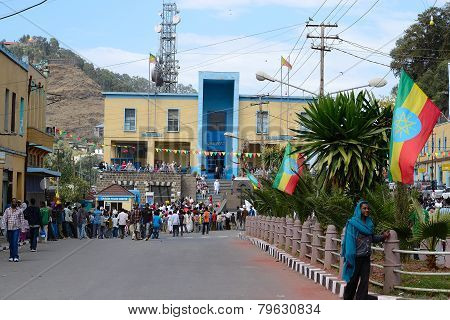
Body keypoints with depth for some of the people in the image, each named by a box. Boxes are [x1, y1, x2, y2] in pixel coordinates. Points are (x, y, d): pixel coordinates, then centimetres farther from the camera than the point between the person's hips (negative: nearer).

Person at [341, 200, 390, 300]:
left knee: (364, 281, 2)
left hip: (366, 257, 5)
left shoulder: (369, 223, 9)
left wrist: (382, 236, 1)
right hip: (356, 257, -5)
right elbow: (349, 240, -12)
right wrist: (349, 258, -16)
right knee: (353, 281, 5)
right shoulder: (353, 223, -8)